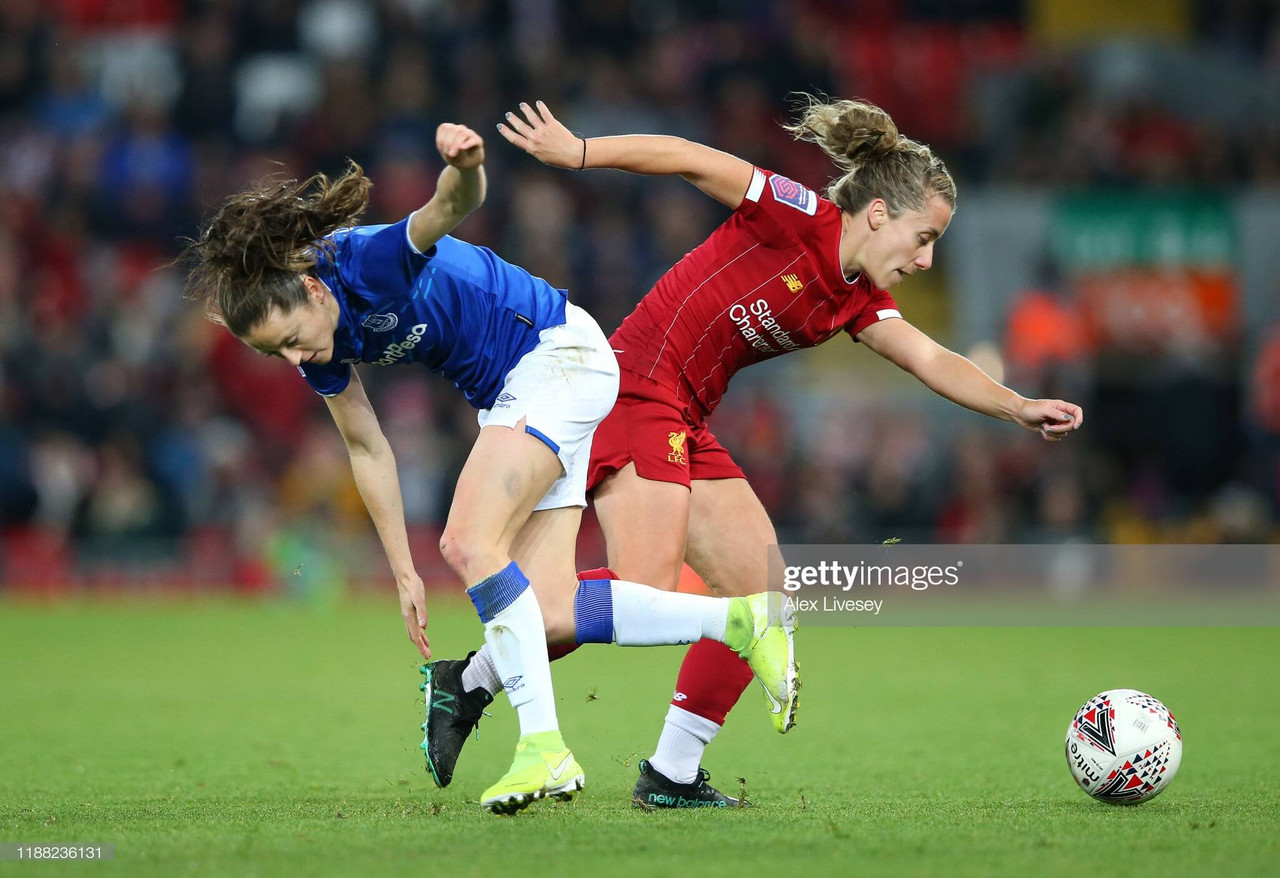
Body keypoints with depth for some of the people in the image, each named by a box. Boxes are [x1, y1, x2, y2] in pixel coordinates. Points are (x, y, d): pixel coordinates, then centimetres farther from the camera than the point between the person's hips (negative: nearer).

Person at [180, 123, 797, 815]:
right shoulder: (317, 341, -3)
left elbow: (451, 208, -47)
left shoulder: (369, 261, -27)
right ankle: (737, 618, 9)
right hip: (507, 394, 9)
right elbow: (368, 449, 6)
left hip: (559, 352, -9)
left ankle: (543, 745, -22)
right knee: (549, 615, 0)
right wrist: (404, 574, 6)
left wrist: (464, 168, -70)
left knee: (469, 543, -24)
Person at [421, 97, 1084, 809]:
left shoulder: (857, 300, 13)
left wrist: (1019, 407, -6)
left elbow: (933, 361, 8)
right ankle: (476, 680, -8)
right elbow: (692, 160, -10)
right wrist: (578, 152, -13)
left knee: (763, 594, 2)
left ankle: (673, 774, 6)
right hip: (635, 385, -9)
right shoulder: (801, 218, -10)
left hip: (689, 427, 9)